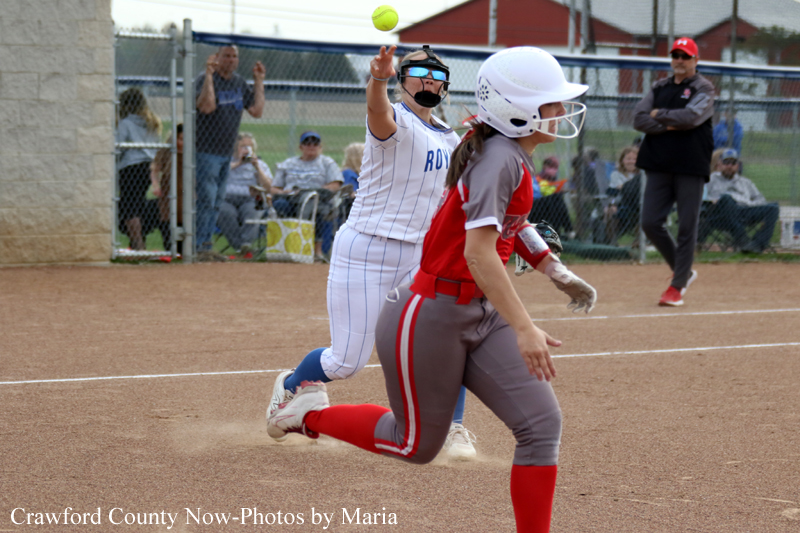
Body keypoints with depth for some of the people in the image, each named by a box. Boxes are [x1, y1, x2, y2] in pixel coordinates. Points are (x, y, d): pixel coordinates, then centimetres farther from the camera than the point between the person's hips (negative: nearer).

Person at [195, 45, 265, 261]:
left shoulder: (239, 83, 11)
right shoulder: (205, 79, -12)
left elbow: (257, 111, 7)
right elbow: (207, 106, -29)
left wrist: (259, 81, 5)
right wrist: (209, 73, -28)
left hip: (227, 153, 8)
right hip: (206, 151, -8)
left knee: (217, 202, 10)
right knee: (207, 199, -12)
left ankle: (206, 247, 16)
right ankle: (199, 247, -9)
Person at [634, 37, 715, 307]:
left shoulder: (703, 89, 0)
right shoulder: (659, 88, 15)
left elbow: (692, 116, -18)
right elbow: (639, 119, 2)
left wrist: (659, 115, -6)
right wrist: (670, 126, -11)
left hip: (690, 167, -5)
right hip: (659, 166, 5)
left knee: (686, 228, -3)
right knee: (650, 223, 1)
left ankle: (678, 286, 4)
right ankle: (683, 271, 19)